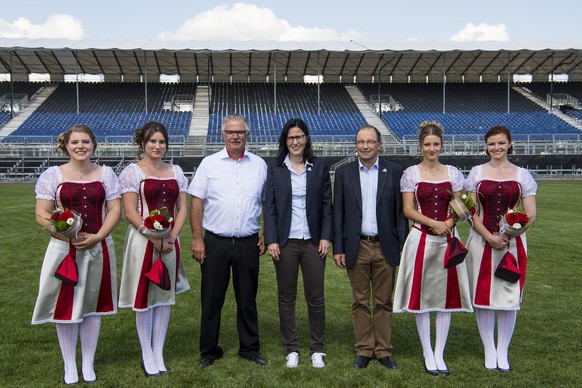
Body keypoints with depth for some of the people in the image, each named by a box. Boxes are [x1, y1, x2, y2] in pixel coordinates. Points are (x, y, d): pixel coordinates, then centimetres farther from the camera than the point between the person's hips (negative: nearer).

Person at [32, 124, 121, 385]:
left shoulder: (106, 174, 5)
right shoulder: (53, 175, 0)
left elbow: (115, 210, 1)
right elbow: (42, 214, -4)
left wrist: (96, 237, -13)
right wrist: (64, 233, -22)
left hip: (98, 249, 1)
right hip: (64, 249, -1)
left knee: (93, 305, 9)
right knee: (66, 306, 4)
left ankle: (88, 364, 24)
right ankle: (69, 366, 21)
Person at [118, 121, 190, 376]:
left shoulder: (175, 171, 9)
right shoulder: (132, 172, -4)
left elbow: (182, 209, 8)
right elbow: (131, 213, -10)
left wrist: (172, 236, -7)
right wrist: (155, 239, -17)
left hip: (170, 242, 4)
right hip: (143, 240, -4)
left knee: (164, 297, 9)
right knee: (144, 298, 3)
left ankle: (158, 354, 21)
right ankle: (147, 356, 17)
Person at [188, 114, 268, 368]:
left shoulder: (259, 165, 6)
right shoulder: (209, 163, 1)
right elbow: (196, 202, -1)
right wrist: (197, 239, -6)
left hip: (248, 242, 1)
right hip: (215, 242, -1)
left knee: (247, 298, 11)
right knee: (211, 298, 6)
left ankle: (249, 348, 25)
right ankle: (209, 351, 20)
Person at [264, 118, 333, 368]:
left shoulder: (319, 166, 5)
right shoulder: (275, 168, 3)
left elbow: (327, 204, 5)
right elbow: (269, 206, 1)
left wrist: (326, 237, -3)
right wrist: (271, 240, -6)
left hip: (313, 241, 0)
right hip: (285, 241, 0)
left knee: (316, 297, 4)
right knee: (286, 297, 7)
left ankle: (317, 349, 18)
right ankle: (291, 349, 20)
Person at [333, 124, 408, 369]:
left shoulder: (394, 172, 2)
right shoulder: (343, 173, 4)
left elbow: (401, 212, 2)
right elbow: (338, 214, 4)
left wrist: (403, 247, -2)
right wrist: (338, 248, -1)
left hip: (385, 247, 0)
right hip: (356, 246, 1)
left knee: (384, 302, 8)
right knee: (360, 302, 8)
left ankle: (383, 351, 19)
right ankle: (364, 351, 19)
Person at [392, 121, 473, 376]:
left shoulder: (453, 173, 7)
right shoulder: (411, 173, 1)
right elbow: (408, 210, -4)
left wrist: (449, 223, -13)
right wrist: (433, 223, -16)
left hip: (448, 239, 2)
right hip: (421, 239, -2)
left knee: (447, 295, 5)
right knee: (422, 296, 3)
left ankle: (439, 354, 17)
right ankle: (428, 354, 16)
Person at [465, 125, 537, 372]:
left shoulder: (522, 175, 4)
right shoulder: (477, 173, 4)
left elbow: (531, 215, 0)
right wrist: (489, 236, -13)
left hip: (513, 242, 0)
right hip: (482, 241, 0)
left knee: (509, 297, 3)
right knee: (483, 296, 3)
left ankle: (503, 351, 18)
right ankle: (489, 350, 17)